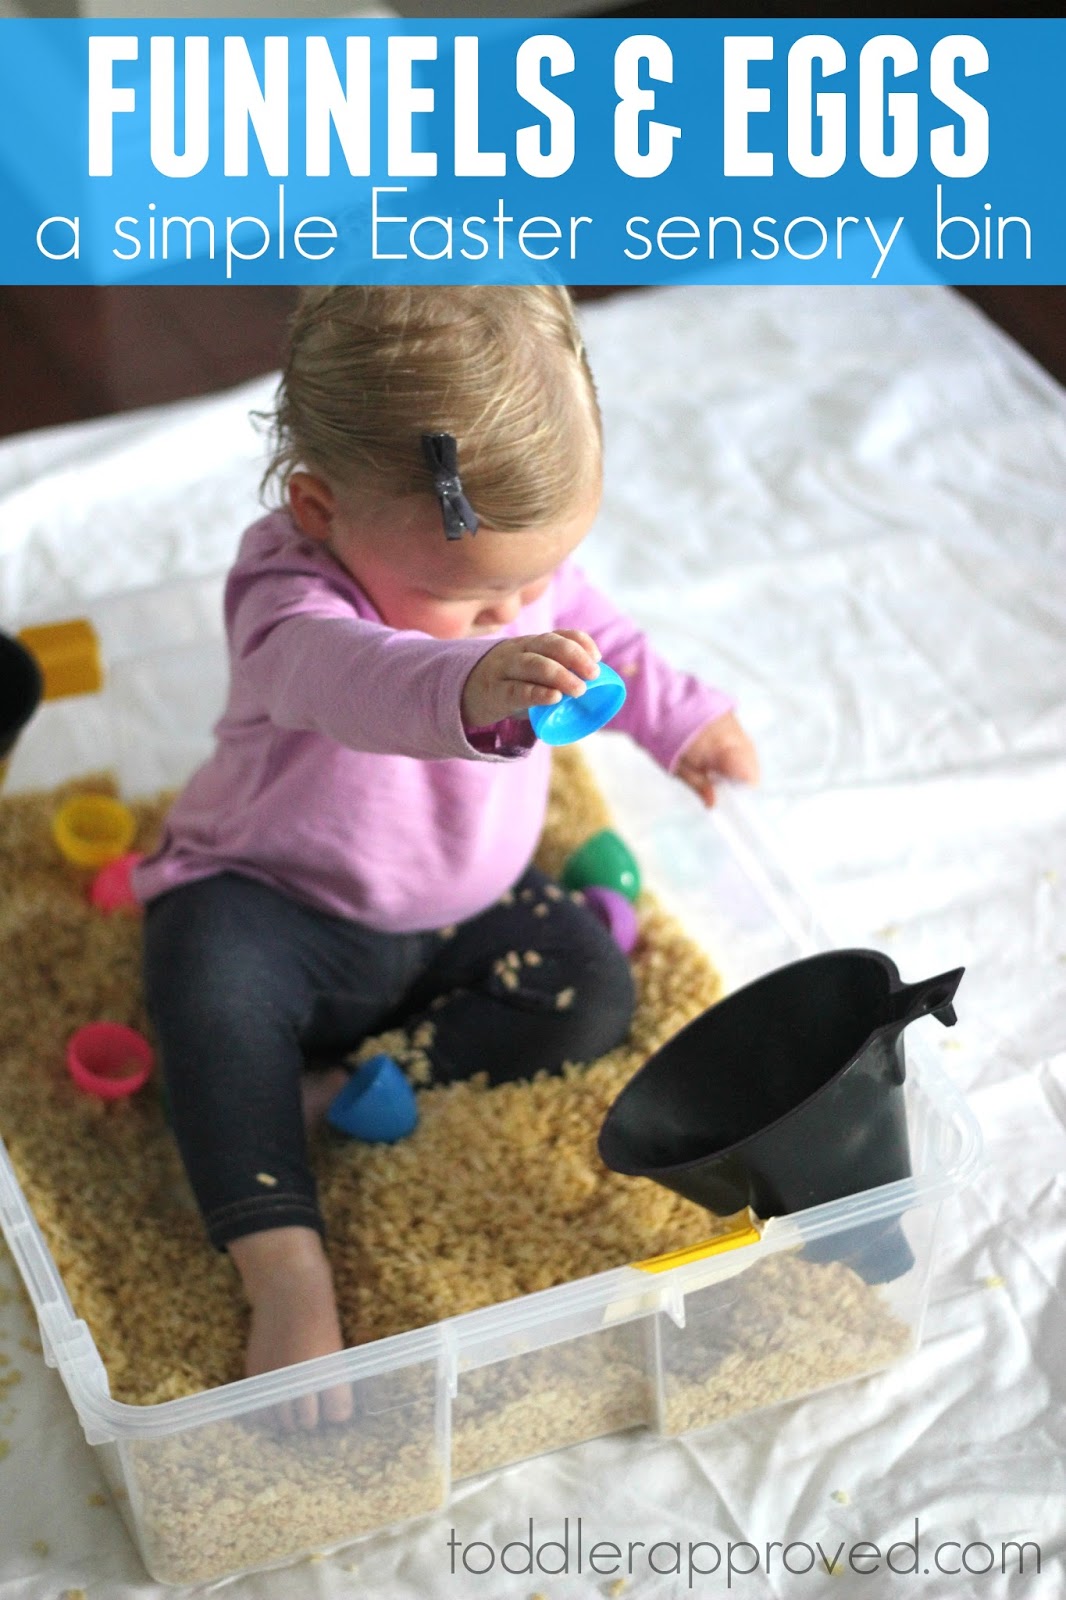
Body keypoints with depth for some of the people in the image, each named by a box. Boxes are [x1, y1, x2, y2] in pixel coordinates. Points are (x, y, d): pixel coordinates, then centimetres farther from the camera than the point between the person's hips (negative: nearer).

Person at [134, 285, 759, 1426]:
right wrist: (473, 691, -75)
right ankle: (286, 1271, -38)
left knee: (593, 994, -17)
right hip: (275, 904, -5)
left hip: (468, 908, 6)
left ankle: (333, 1085, -15)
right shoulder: (289, 593, -29)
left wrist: (683, 719, 14)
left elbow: (591, 633, 18)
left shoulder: (523, 551, -8)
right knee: (205, 966, -36)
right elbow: (343, 671, -56)